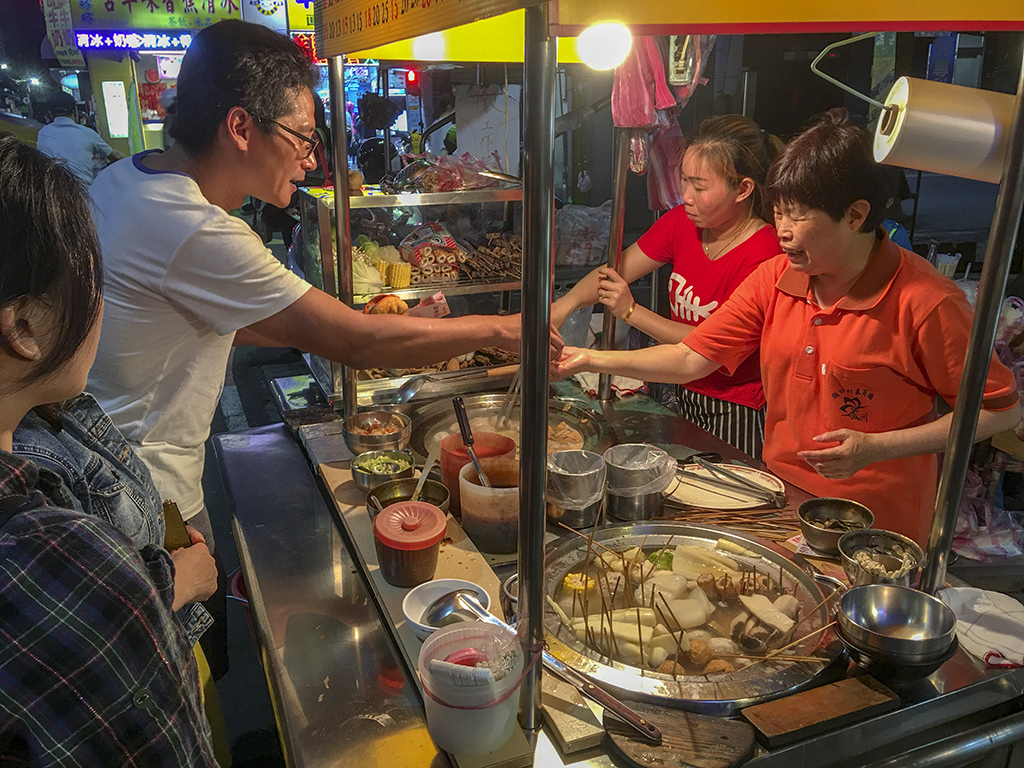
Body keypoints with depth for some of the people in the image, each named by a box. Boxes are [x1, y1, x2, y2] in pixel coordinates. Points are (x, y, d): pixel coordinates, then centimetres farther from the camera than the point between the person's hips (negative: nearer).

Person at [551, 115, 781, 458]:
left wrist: (631, 312, -24)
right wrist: (563, 305, -22)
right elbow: (614, 272, -3)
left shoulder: (763, 255, -23)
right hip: (684, 397, 6)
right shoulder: (682, 222, -3)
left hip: (734, 416, -6)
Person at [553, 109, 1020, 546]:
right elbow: (692, 359, -4)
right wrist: (592, 359, -11)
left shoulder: (926, 303, -20)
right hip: (780, 502, 5)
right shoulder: (775, 279, -4)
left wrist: (876, 447, -21)